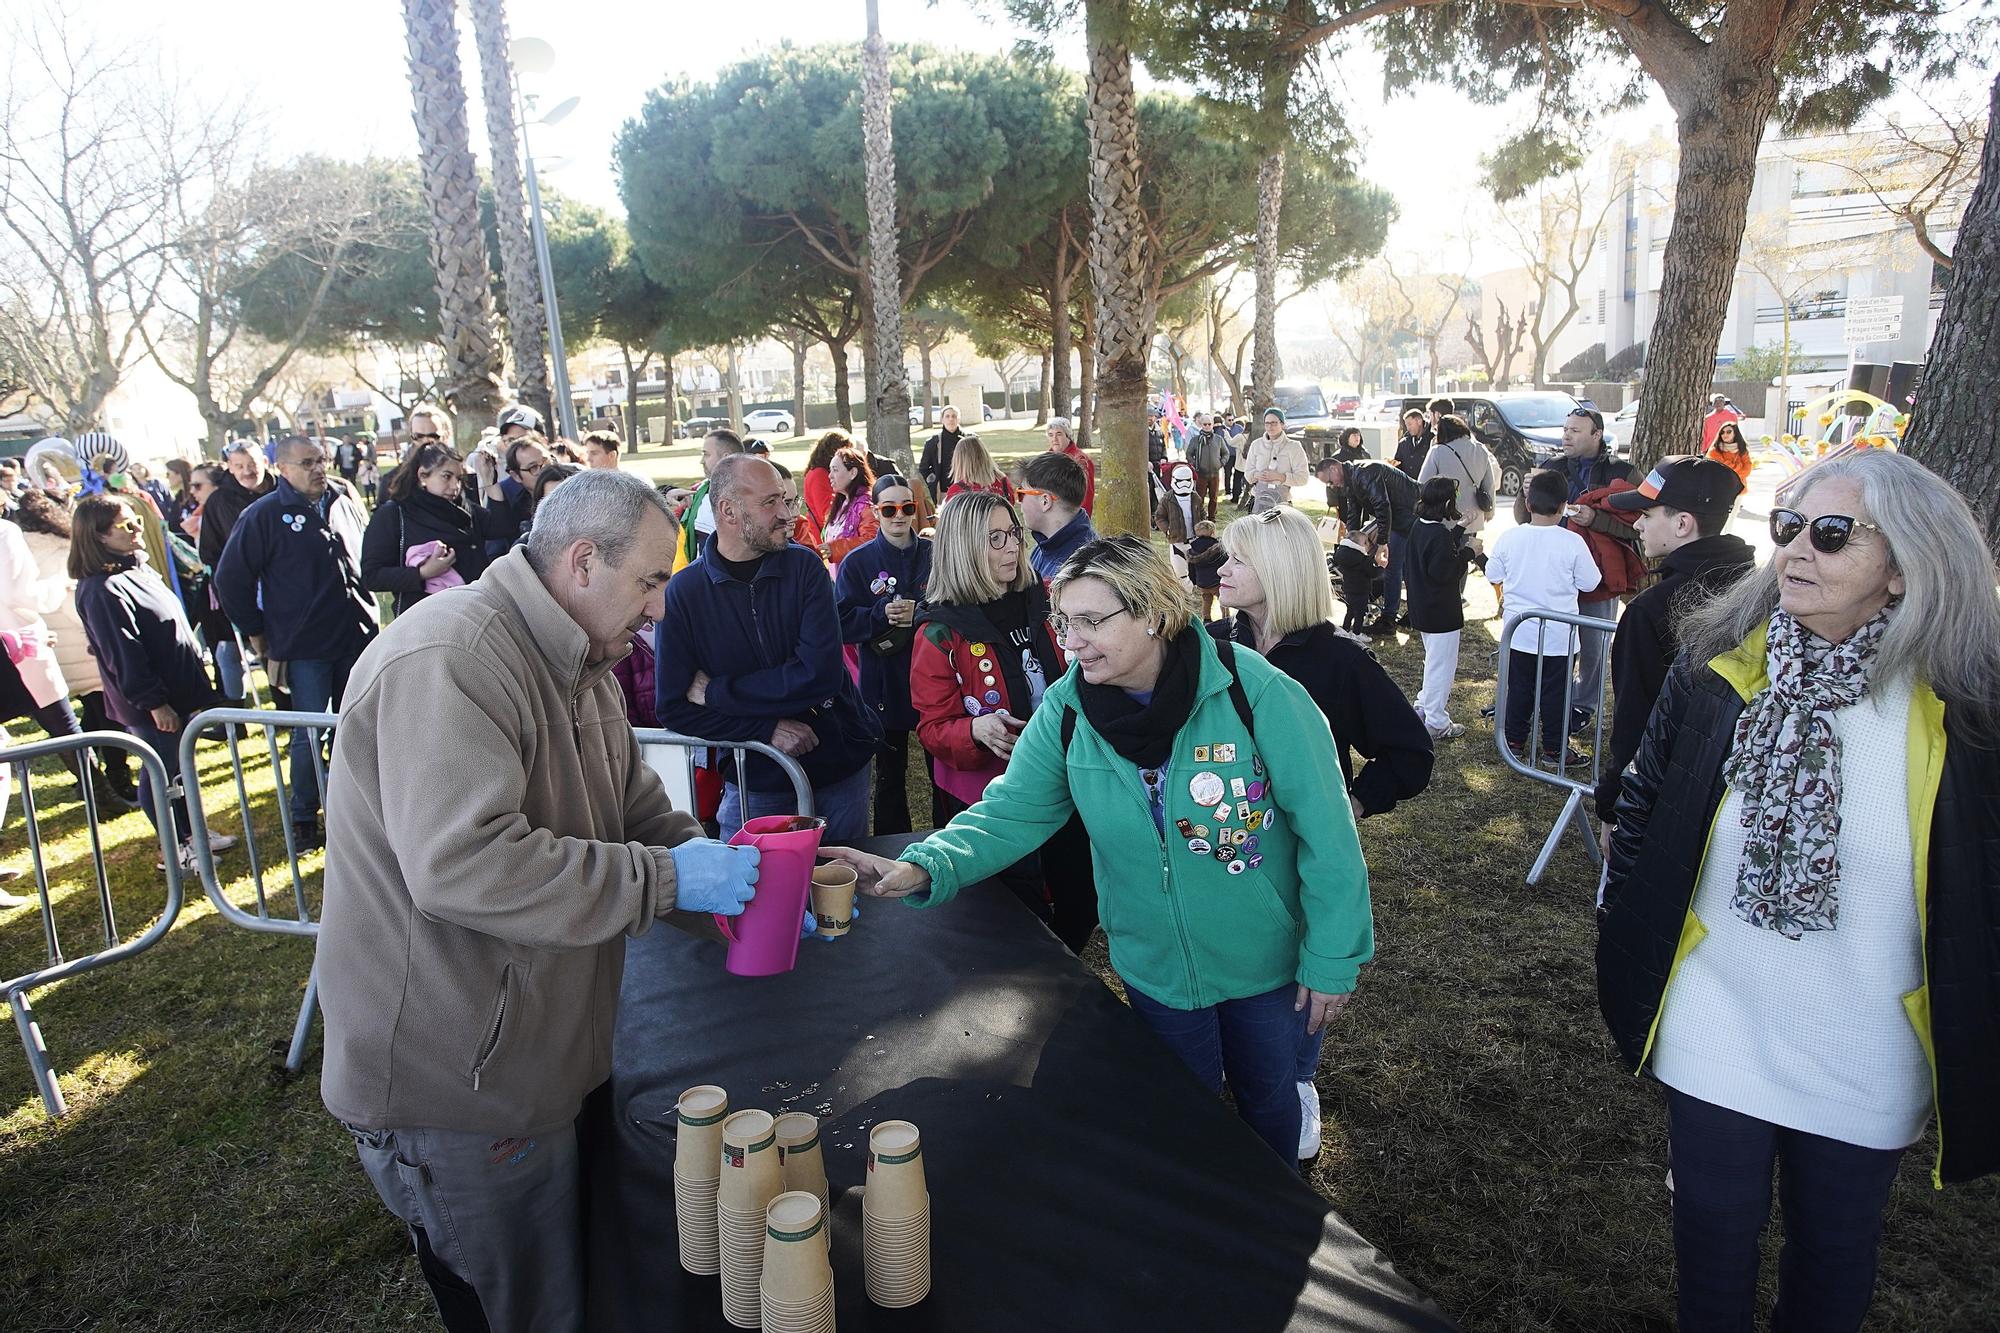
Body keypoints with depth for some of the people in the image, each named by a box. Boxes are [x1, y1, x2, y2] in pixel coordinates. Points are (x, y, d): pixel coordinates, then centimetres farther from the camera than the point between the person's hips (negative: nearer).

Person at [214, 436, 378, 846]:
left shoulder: (345, 501, 7)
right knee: (311, 734, -1)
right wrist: (257, 634, -1)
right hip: (305, 647, -5)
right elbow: (231, 579, -4)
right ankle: (303, 819, 15)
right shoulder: (264, 515, -8)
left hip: (357, 638, 5)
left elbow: (367, 557, 22)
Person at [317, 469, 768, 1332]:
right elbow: (460, 864, -35)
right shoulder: (446, 663, -25)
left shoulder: (581, 670, 9)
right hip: (457, 1091, -9)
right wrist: (668, 879, -29)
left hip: (543, 1061, 9)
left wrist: (737, 891, -5)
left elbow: (640, 814, 11)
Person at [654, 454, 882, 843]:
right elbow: (673, 707, -11)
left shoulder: (804, 567, -6)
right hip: (754, 781, -1)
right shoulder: (683, 593, -8)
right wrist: (766, 731, -20)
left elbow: (821, 674, -18)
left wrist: (717, 691, -16)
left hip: (839, 767, 1)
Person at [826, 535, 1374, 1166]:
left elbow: (1325, 832, -18)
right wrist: (921, 868, -31)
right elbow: (1010, 812, -13)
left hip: (1265, 961, -2)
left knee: (1267, 1098, 23)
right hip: (1157, 968, 2)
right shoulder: (1067, 708, -13)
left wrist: (1331, 959, -13)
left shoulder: (1255, 692, -25)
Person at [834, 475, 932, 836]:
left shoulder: (935, 554, 1)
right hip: (885, 685, 0)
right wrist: (882, 614, -20)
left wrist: (920, 613, -18)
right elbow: (841, 623, -6)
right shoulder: (858, 561, 0)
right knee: (890, 775, 11)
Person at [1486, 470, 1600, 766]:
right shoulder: (1572, 542, -15)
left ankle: (1514, 741, 22)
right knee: (1555, 691, 8)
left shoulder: (1509, 538, -8)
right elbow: (1589, 582, -5)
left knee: (1518, 688, 14)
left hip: (1518, 632, 2)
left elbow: (1493, 575, 4)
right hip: (1558, 634, -2)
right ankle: (1554, 749, 16)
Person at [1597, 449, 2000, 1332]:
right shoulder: (1718, 667, -10)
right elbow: (1642, 810, 1)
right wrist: (1627, 949, 2)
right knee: (1716, 1225, 18)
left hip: (1865, 1058, 0)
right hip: (1713, 1032, 1)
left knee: (1835, 1248, 21)